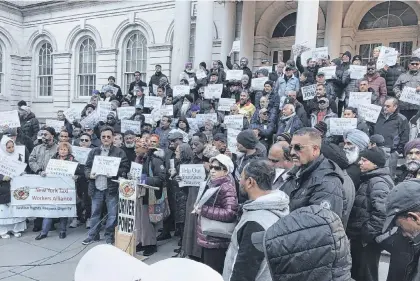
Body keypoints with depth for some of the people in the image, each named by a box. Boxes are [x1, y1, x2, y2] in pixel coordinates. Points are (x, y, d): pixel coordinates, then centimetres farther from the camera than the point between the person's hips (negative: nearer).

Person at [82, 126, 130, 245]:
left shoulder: (120, 152, 0)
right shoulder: (93, 151, 11)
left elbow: (125, 168, -3)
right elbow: (87, 167, 13)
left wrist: (115, 173, -19)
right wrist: (89, 174, -8)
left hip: (112, 188, -3)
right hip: (96, 188, 3)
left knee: (112, 214, 3)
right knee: (95, 213, 14)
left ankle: (109, 236, 19)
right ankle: (93, 235, 29)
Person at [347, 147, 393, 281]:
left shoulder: (378, 182, -17)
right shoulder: (368, 179, 13)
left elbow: (381, 212, -28)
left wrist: (368, 235, -20)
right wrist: (353, 235, 17)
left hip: (367, 241, -9)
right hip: (359, 237, 9)